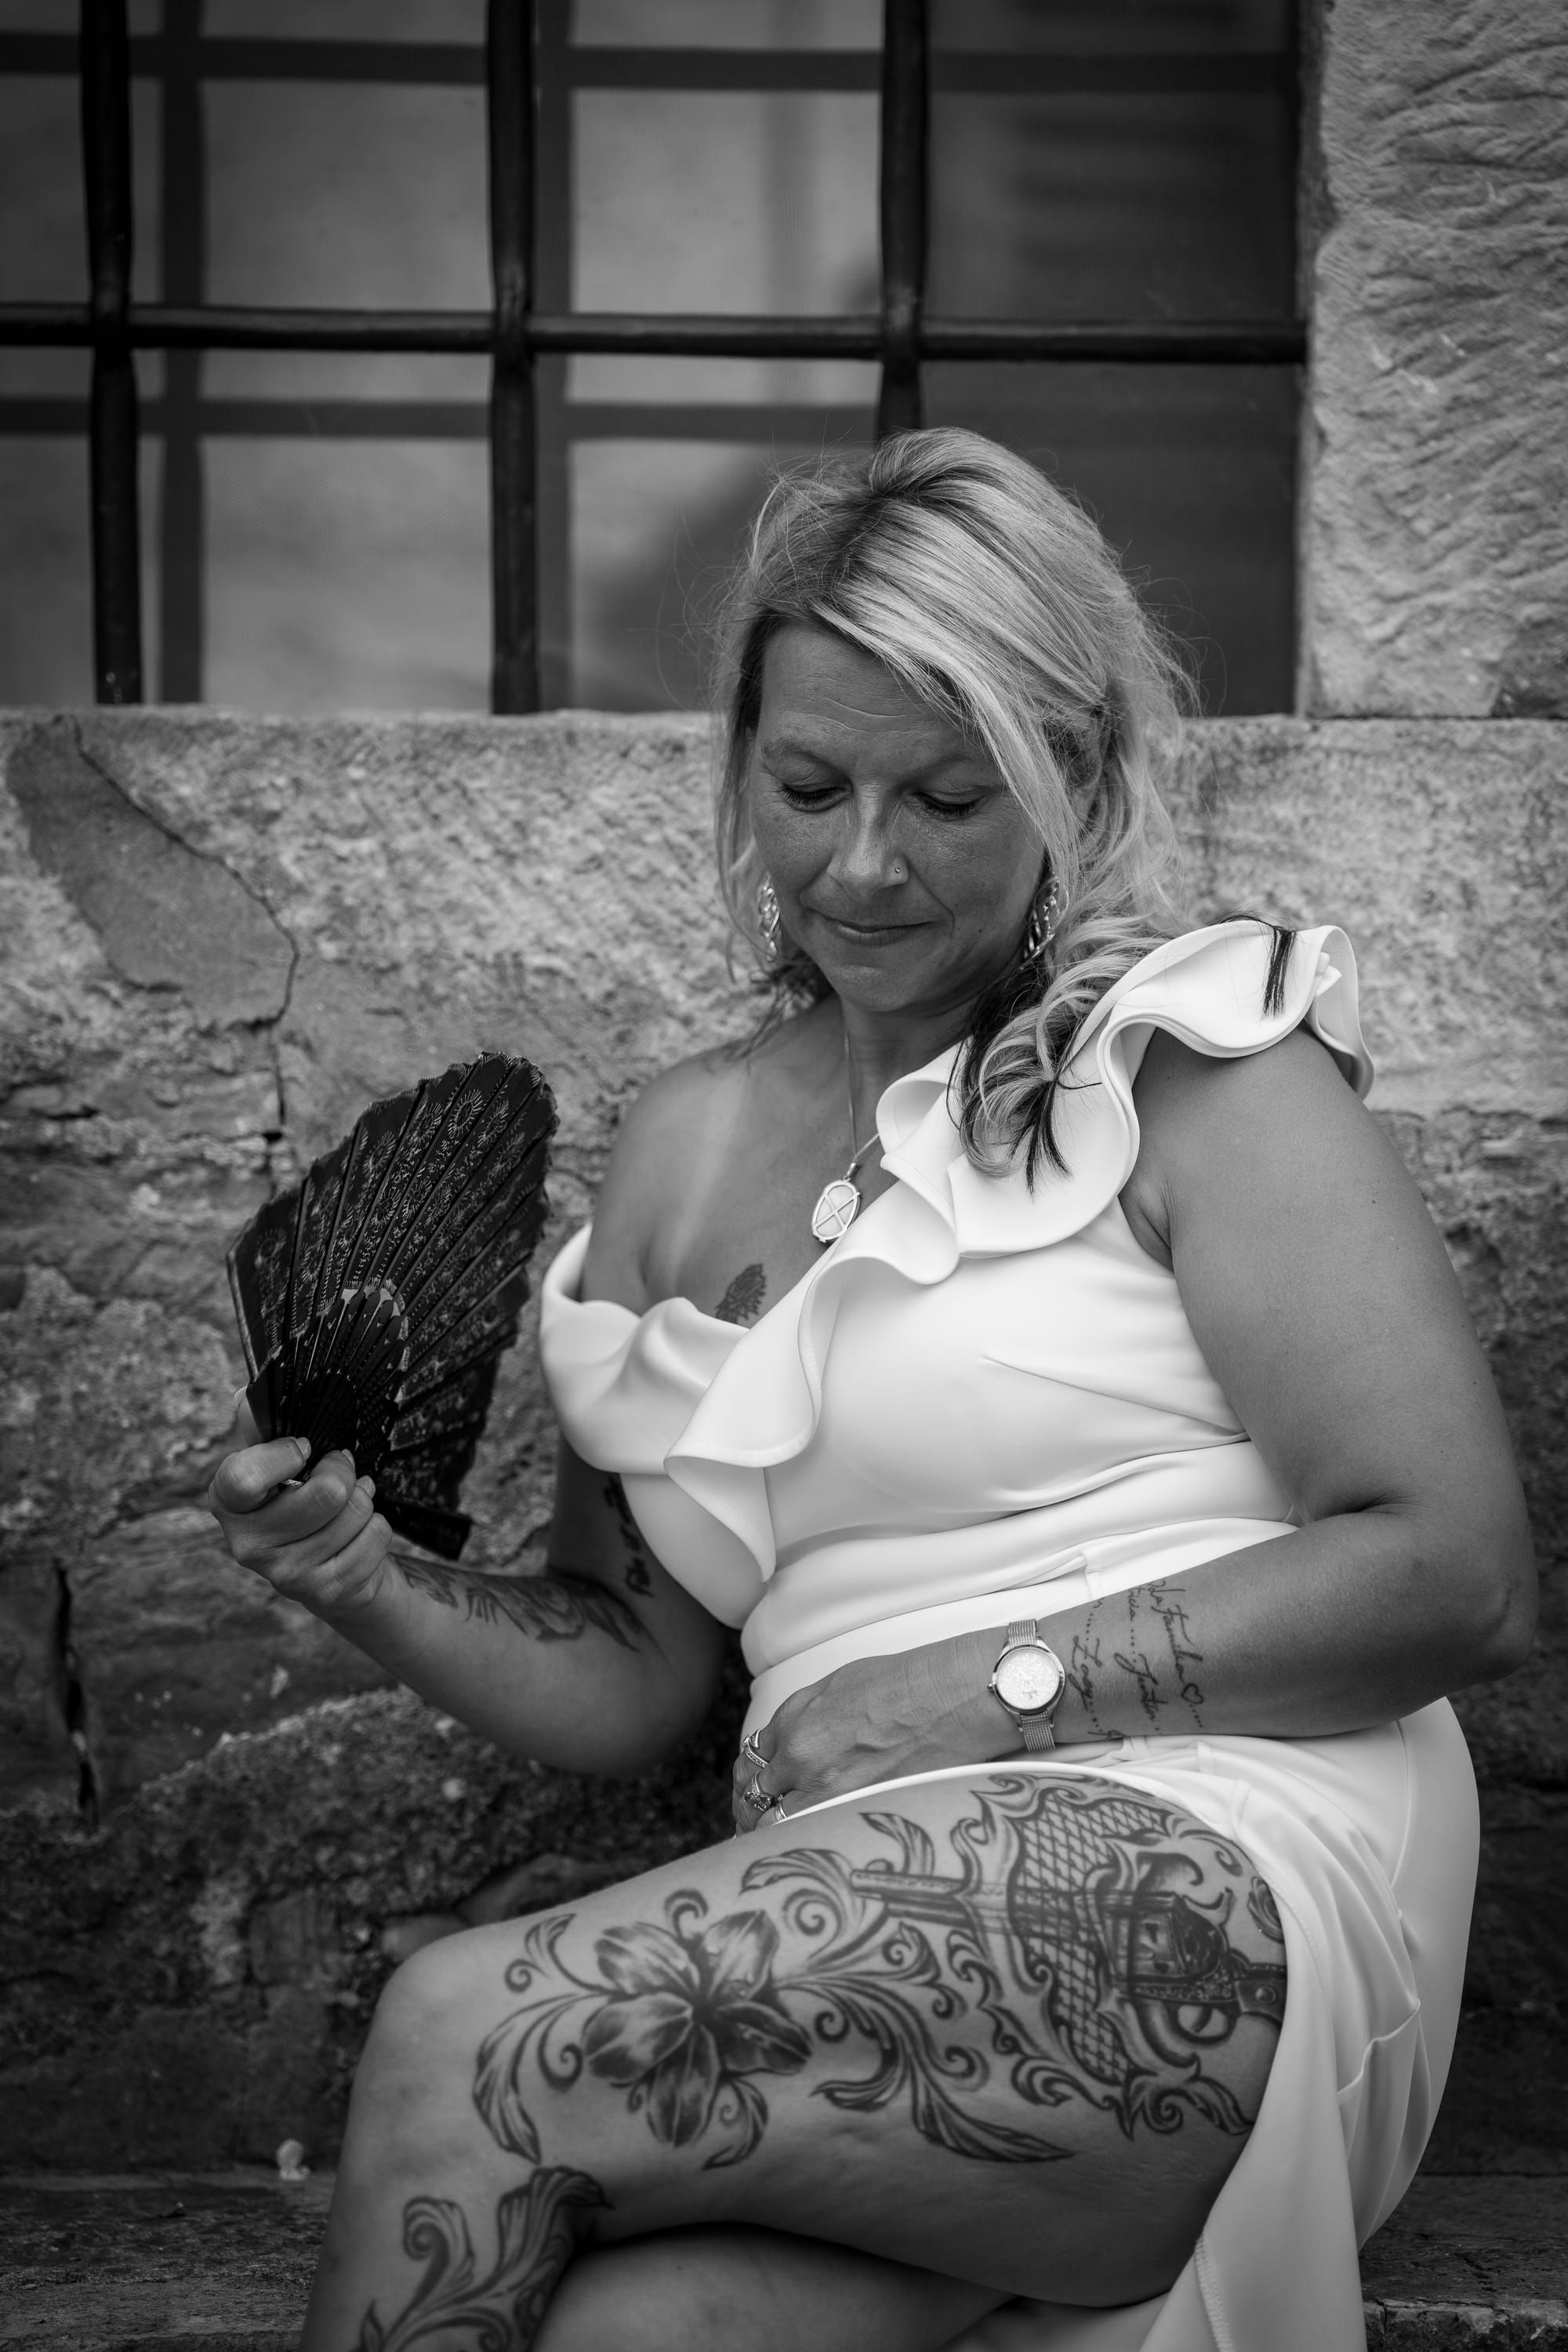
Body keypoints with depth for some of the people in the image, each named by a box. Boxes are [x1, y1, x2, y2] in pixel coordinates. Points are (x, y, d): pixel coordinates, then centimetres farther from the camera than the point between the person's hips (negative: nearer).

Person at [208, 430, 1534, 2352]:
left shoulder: (1191, 1061, 2)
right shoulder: (684, 1143, 19)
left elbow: (1457, 1576, -7)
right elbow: (626, 1679, 19)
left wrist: (992, 1689, -10)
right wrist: (362, 1578, 1)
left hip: (1211, 1872, -4)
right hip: (886, 1943, 4)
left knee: (464, 2036, -23)